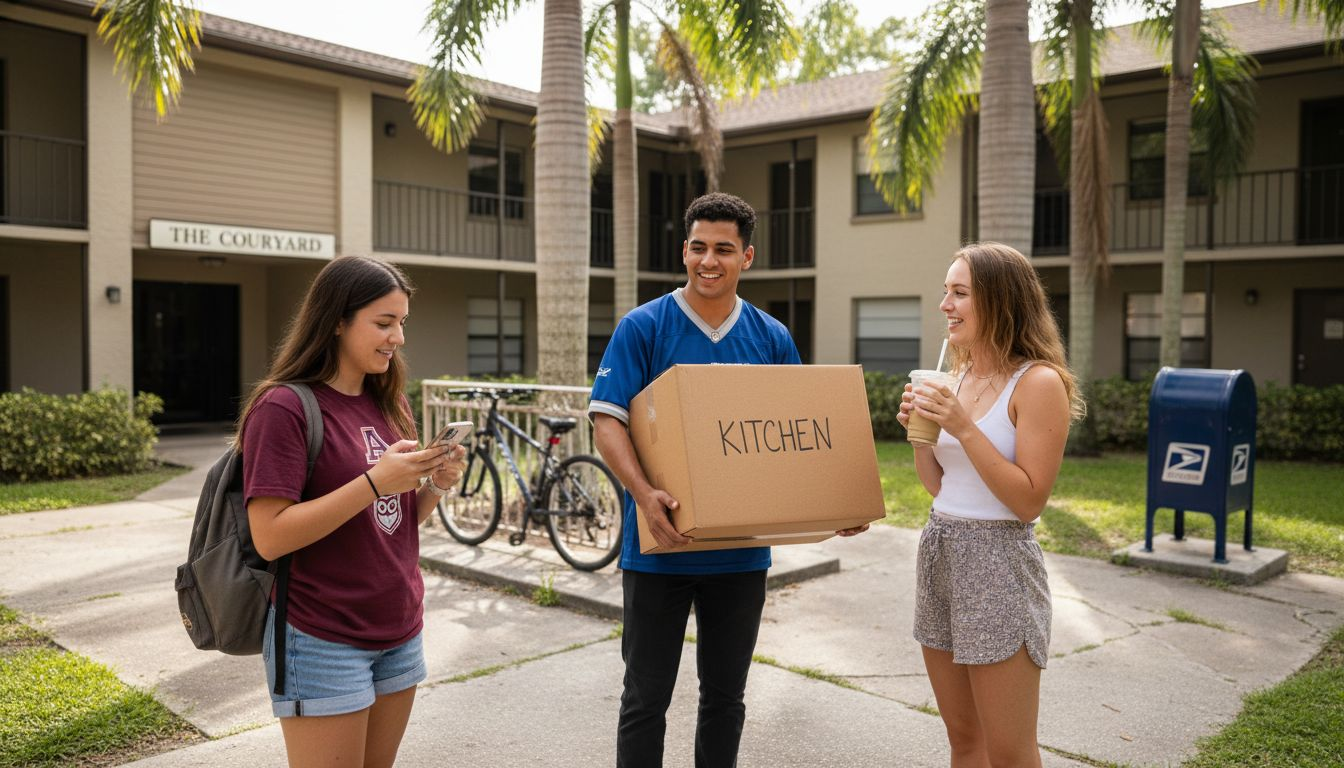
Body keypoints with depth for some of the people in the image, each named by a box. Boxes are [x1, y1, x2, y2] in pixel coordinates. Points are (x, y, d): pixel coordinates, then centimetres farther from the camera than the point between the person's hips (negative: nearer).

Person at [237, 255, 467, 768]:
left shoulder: (388, 405, 8)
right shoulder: (284, 407, -14)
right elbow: (270, 538, -20)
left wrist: (434, 486, -7)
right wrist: (374, 482, -25)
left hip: (399, 632, 7)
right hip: (323, 642, -7)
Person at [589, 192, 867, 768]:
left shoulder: (772, 338, 5)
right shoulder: (643, 327, -5)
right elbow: (606, 420, -12)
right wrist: (643, 493, -29)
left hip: (742, 550, 3)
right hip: (659, 548, -3)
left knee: (725, 696, 16)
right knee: (646, 699, 7)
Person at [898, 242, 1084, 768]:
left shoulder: (1038, 382, -12)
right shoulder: (958, 375, 10)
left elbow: (1029, 501, -16)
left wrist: (964, 427, -21)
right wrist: (918, 429, -2)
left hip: (997, 562, -7)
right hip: (939, 555, 7)